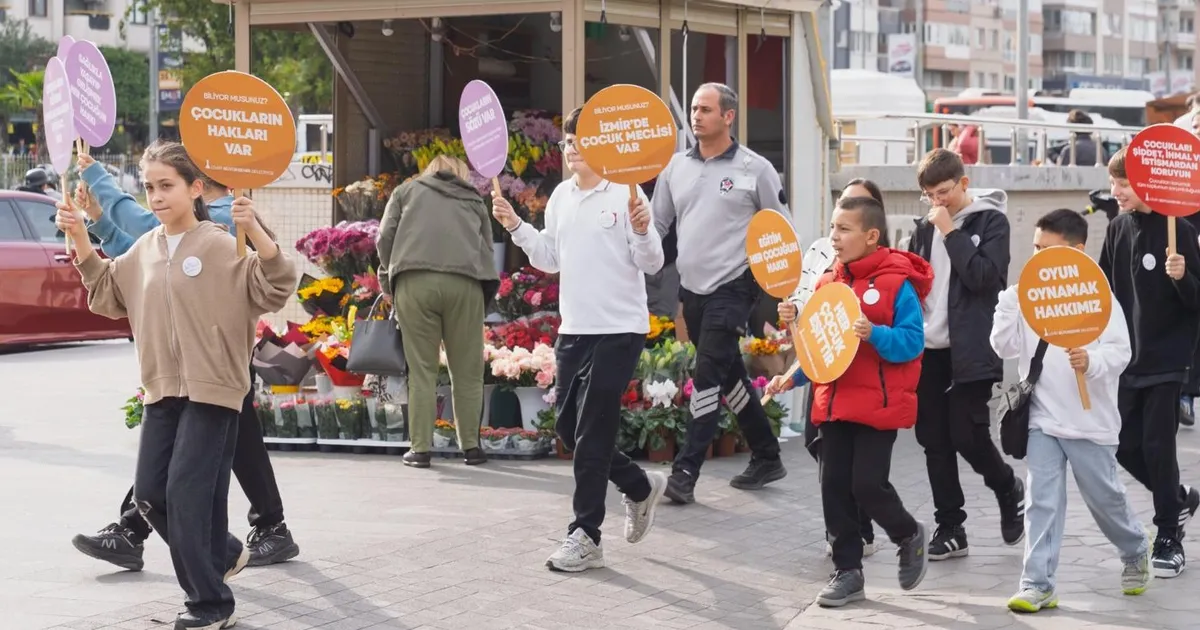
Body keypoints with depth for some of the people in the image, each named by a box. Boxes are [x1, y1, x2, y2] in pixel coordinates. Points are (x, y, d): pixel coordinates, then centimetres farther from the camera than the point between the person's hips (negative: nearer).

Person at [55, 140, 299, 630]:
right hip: (162, 389, 7)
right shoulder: (143, 250, 9)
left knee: (187, 492, -10)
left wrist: (255, 232, -29)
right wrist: (80, 241, 11)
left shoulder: (222, 247, -10)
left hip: (212, 388, -7)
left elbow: (276, 290, -17)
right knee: (149, 492, 8)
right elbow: (108, 295, 21)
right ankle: (223, 553, 30)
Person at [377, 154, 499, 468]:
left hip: (414, 281, -1)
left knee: (421, 369, 2)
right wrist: (486, 289, 26)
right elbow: (486, 248, 20)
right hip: (464, 283, 1)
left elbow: (385, 237, 13)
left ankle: (420, 448, 1)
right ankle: (471, 446, 11)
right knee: (467, 371, 8)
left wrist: (389, 279, 24)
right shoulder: (474, 199, 27)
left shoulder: (407, 190, 23)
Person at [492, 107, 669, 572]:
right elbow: (550, 259, 17)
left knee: (592, 434, -6)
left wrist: (641, 231, -29)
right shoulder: (561, 196, 10)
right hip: (574, 329, 7)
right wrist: (515, 226, 5)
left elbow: (651, 264, -11)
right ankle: (640, 486, 32)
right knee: (568, 428, 11)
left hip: (618, 331, -7)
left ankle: (586, 537, 2)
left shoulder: (625, 194, -10)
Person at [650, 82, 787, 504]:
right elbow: (656, 224, 13)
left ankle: (685, 472, -13)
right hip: (692, 289, 6)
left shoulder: (755, 169, -5)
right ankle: (766, 458, 27)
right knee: (729, 377, 13)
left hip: (732, 288, -6)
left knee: (708, 377, -13)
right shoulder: (675, 167, 8)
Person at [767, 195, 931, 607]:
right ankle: (847, 571, 16)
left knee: (867, 484, -8)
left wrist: (874, 333, -29)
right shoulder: (827, 285, 9)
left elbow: (912, 341, -15)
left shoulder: (897, 284, -10)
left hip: (878, 405, -6)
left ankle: (909, 536, 21)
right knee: (834, 488, 6)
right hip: (834, 403, 6)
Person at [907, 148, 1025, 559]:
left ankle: (1009, 490, 20)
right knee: (934, 440, 5)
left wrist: (950, 233, -14)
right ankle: (950, 528, 13)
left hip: (970, 350, -6)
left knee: (967, 435, -9)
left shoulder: (991, 221, -3)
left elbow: (983, 276, -16)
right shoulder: (926, 228, 12)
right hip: (927, 348, 6)